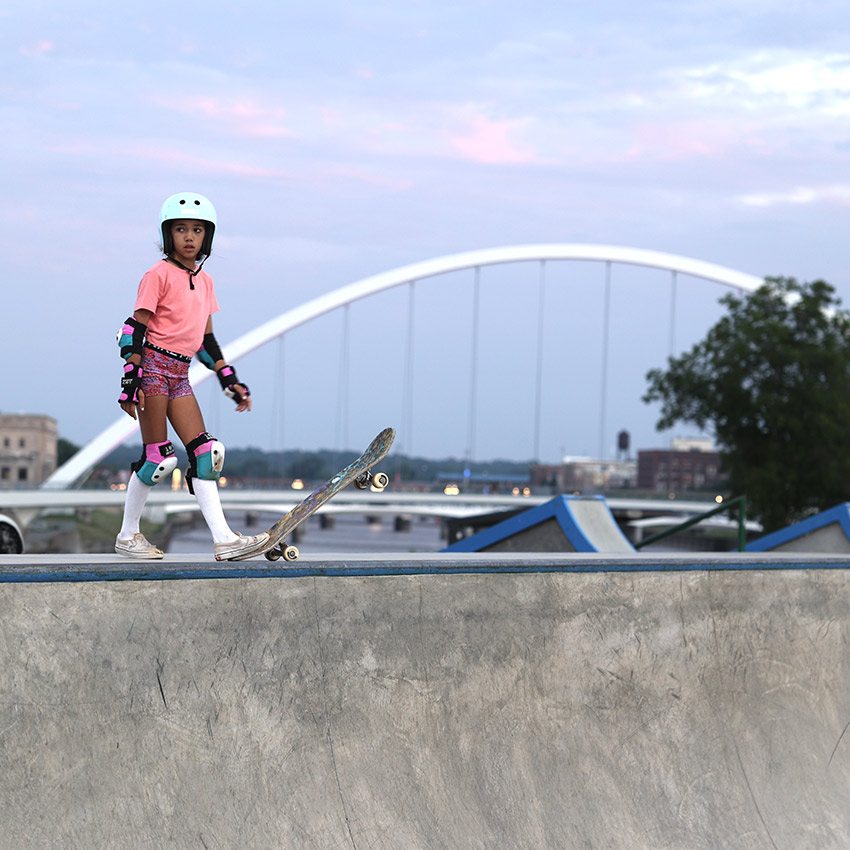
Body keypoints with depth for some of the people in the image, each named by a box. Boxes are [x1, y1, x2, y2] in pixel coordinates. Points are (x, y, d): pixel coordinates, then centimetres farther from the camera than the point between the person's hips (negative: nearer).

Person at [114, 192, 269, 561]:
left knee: (206, 453, -3)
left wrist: (230, 381, 16)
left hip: (179, 375, 7)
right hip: (152, 367, -7)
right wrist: (131, 381, -19)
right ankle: (128, 535, 8)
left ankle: (223, 540, -8)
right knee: (158, 456, -7)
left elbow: (206, 339, 20)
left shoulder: (204, 281, 15)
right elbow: (136, 328, -11)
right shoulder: (159, 274, -7)